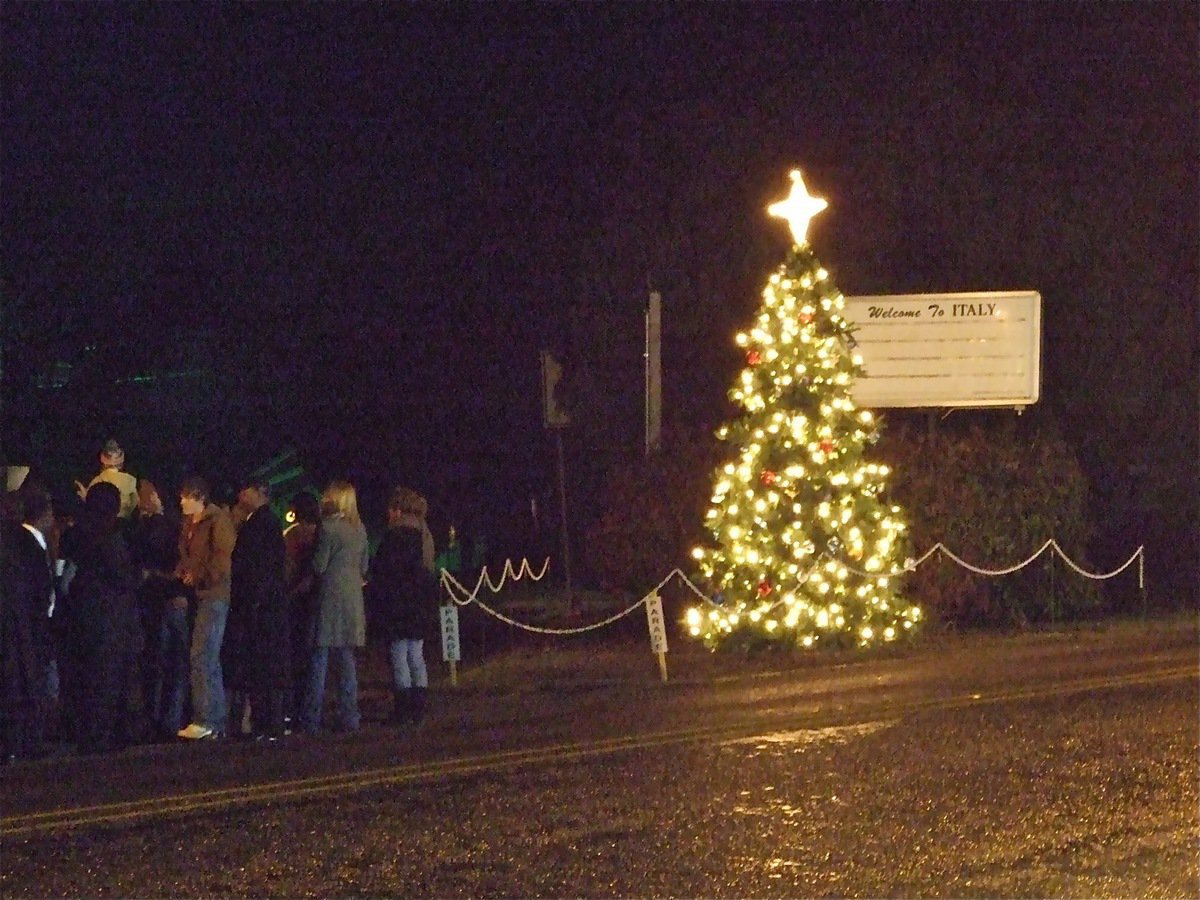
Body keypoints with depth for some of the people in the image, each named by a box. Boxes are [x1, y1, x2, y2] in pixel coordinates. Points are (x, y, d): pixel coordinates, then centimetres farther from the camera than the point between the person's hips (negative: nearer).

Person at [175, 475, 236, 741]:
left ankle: (205, 719, -14)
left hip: (214, 595, -9)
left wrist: (198, 576, -11)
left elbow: (223, 557, -15)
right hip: (198, 595, 9)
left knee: (201, 656, -14)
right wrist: (182, 574, 6)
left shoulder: (218, 520, -8)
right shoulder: (189, 524, 19)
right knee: (209, 660, 11)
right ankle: (217, 721, 15)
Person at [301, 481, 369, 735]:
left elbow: (319, 566, -10)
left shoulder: (328, 527, -12)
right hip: (353, 597, 6)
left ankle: (311, 718, -4)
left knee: (319, 658, -3)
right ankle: (349, 717, 6)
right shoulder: (359, 529, 9)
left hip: (330, 598, -6)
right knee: (347, 659, 8)